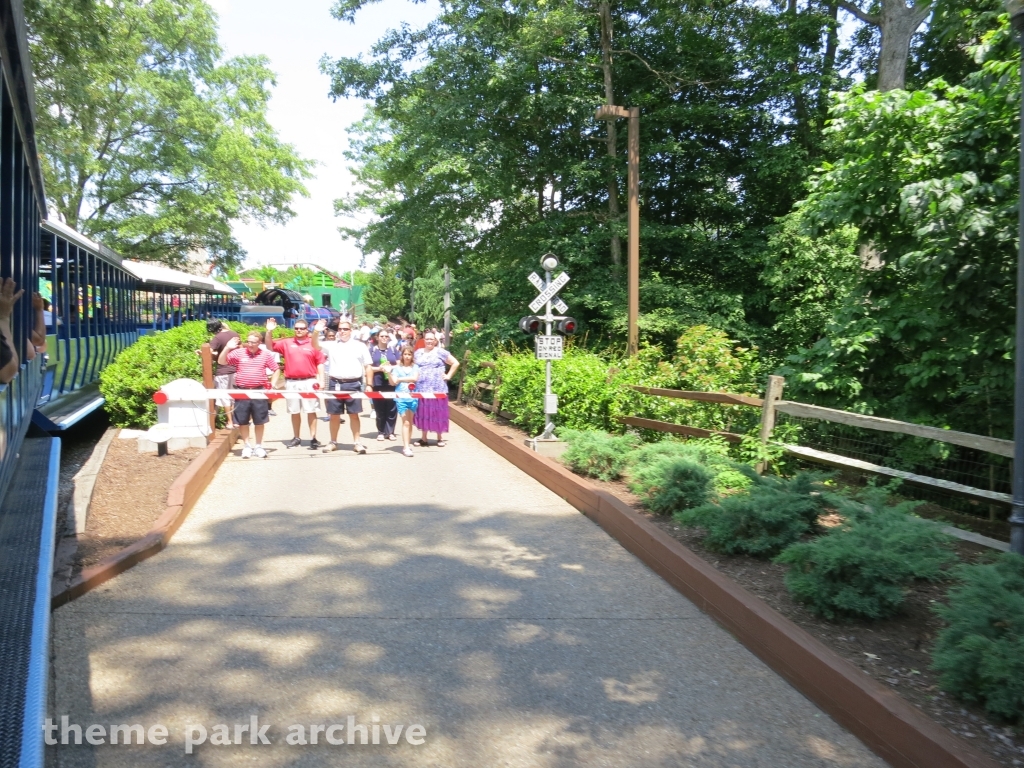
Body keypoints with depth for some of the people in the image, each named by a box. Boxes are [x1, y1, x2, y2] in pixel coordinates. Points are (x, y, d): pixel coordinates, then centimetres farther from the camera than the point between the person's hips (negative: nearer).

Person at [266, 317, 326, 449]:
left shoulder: (314, 344, 1)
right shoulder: (286, 343, 9)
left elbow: (320, 362, 1)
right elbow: (270, 347, 9)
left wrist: (321, 380, -6)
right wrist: (269, 331, -5)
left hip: (309, 382, -3)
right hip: (291, 382, 3)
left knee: (311, 411, 0)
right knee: (294, 412, 10)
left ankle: (313, 438, 5)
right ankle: (296, 438, 20)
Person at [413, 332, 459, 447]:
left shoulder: (440, 352, 1)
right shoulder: (418, 353, 12)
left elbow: (455, 363, 2)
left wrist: (448, 376, -2)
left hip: (437, 388, -3)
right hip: (422, 388, 3)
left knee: (437, 412, 0)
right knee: (423, 412, 5)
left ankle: (440, 437, 9)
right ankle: (424, 437, 13)